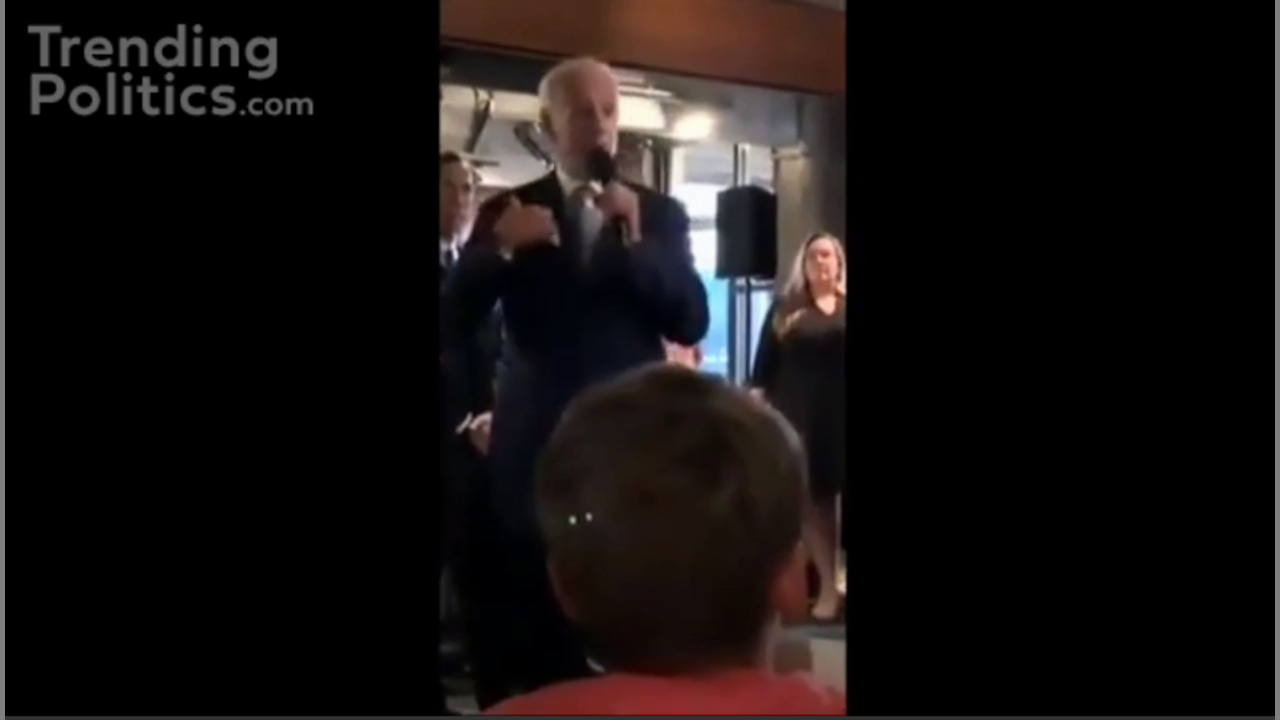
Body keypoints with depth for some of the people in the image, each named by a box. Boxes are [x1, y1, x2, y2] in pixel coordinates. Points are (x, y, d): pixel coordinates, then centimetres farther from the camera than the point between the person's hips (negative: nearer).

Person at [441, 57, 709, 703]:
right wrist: (498, 248, -18)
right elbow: (451, 326, -2)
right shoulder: (506, 212, 6)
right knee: (539, 631, 3)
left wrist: (635, 239, -14)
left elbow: (691, 324, -1)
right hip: (537, 446, 0)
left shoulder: (659, 213, 8)